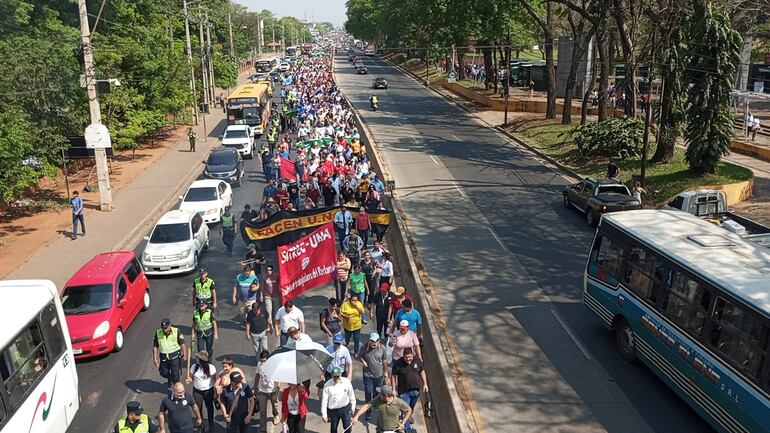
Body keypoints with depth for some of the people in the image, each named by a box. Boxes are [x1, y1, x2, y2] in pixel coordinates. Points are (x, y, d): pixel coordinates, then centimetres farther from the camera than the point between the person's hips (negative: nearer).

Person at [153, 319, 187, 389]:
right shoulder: (158, 333, -9)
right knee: (164, 373, 15)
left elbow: (182, 343, -5)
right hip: (164, 358, 3)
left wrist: (184, 355, -5)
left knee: (175, 374, -1)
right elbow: (155, 346, -2)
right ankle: (169, 379, 49)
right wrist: (155, 358, -3)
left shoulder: (176, 332, -14)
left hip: (175, 356, -3)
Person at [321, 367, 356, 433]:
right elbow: (324, 400, -11)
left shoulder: (346, 381, -15)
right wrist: (324, 415, -7)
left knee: (347, 427, 12)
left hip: (345, 408, 1)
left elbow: (351, 394, -1)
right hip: (333, 410, -1)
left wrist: (353, 407, 7)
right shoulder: (327, 385, -19)